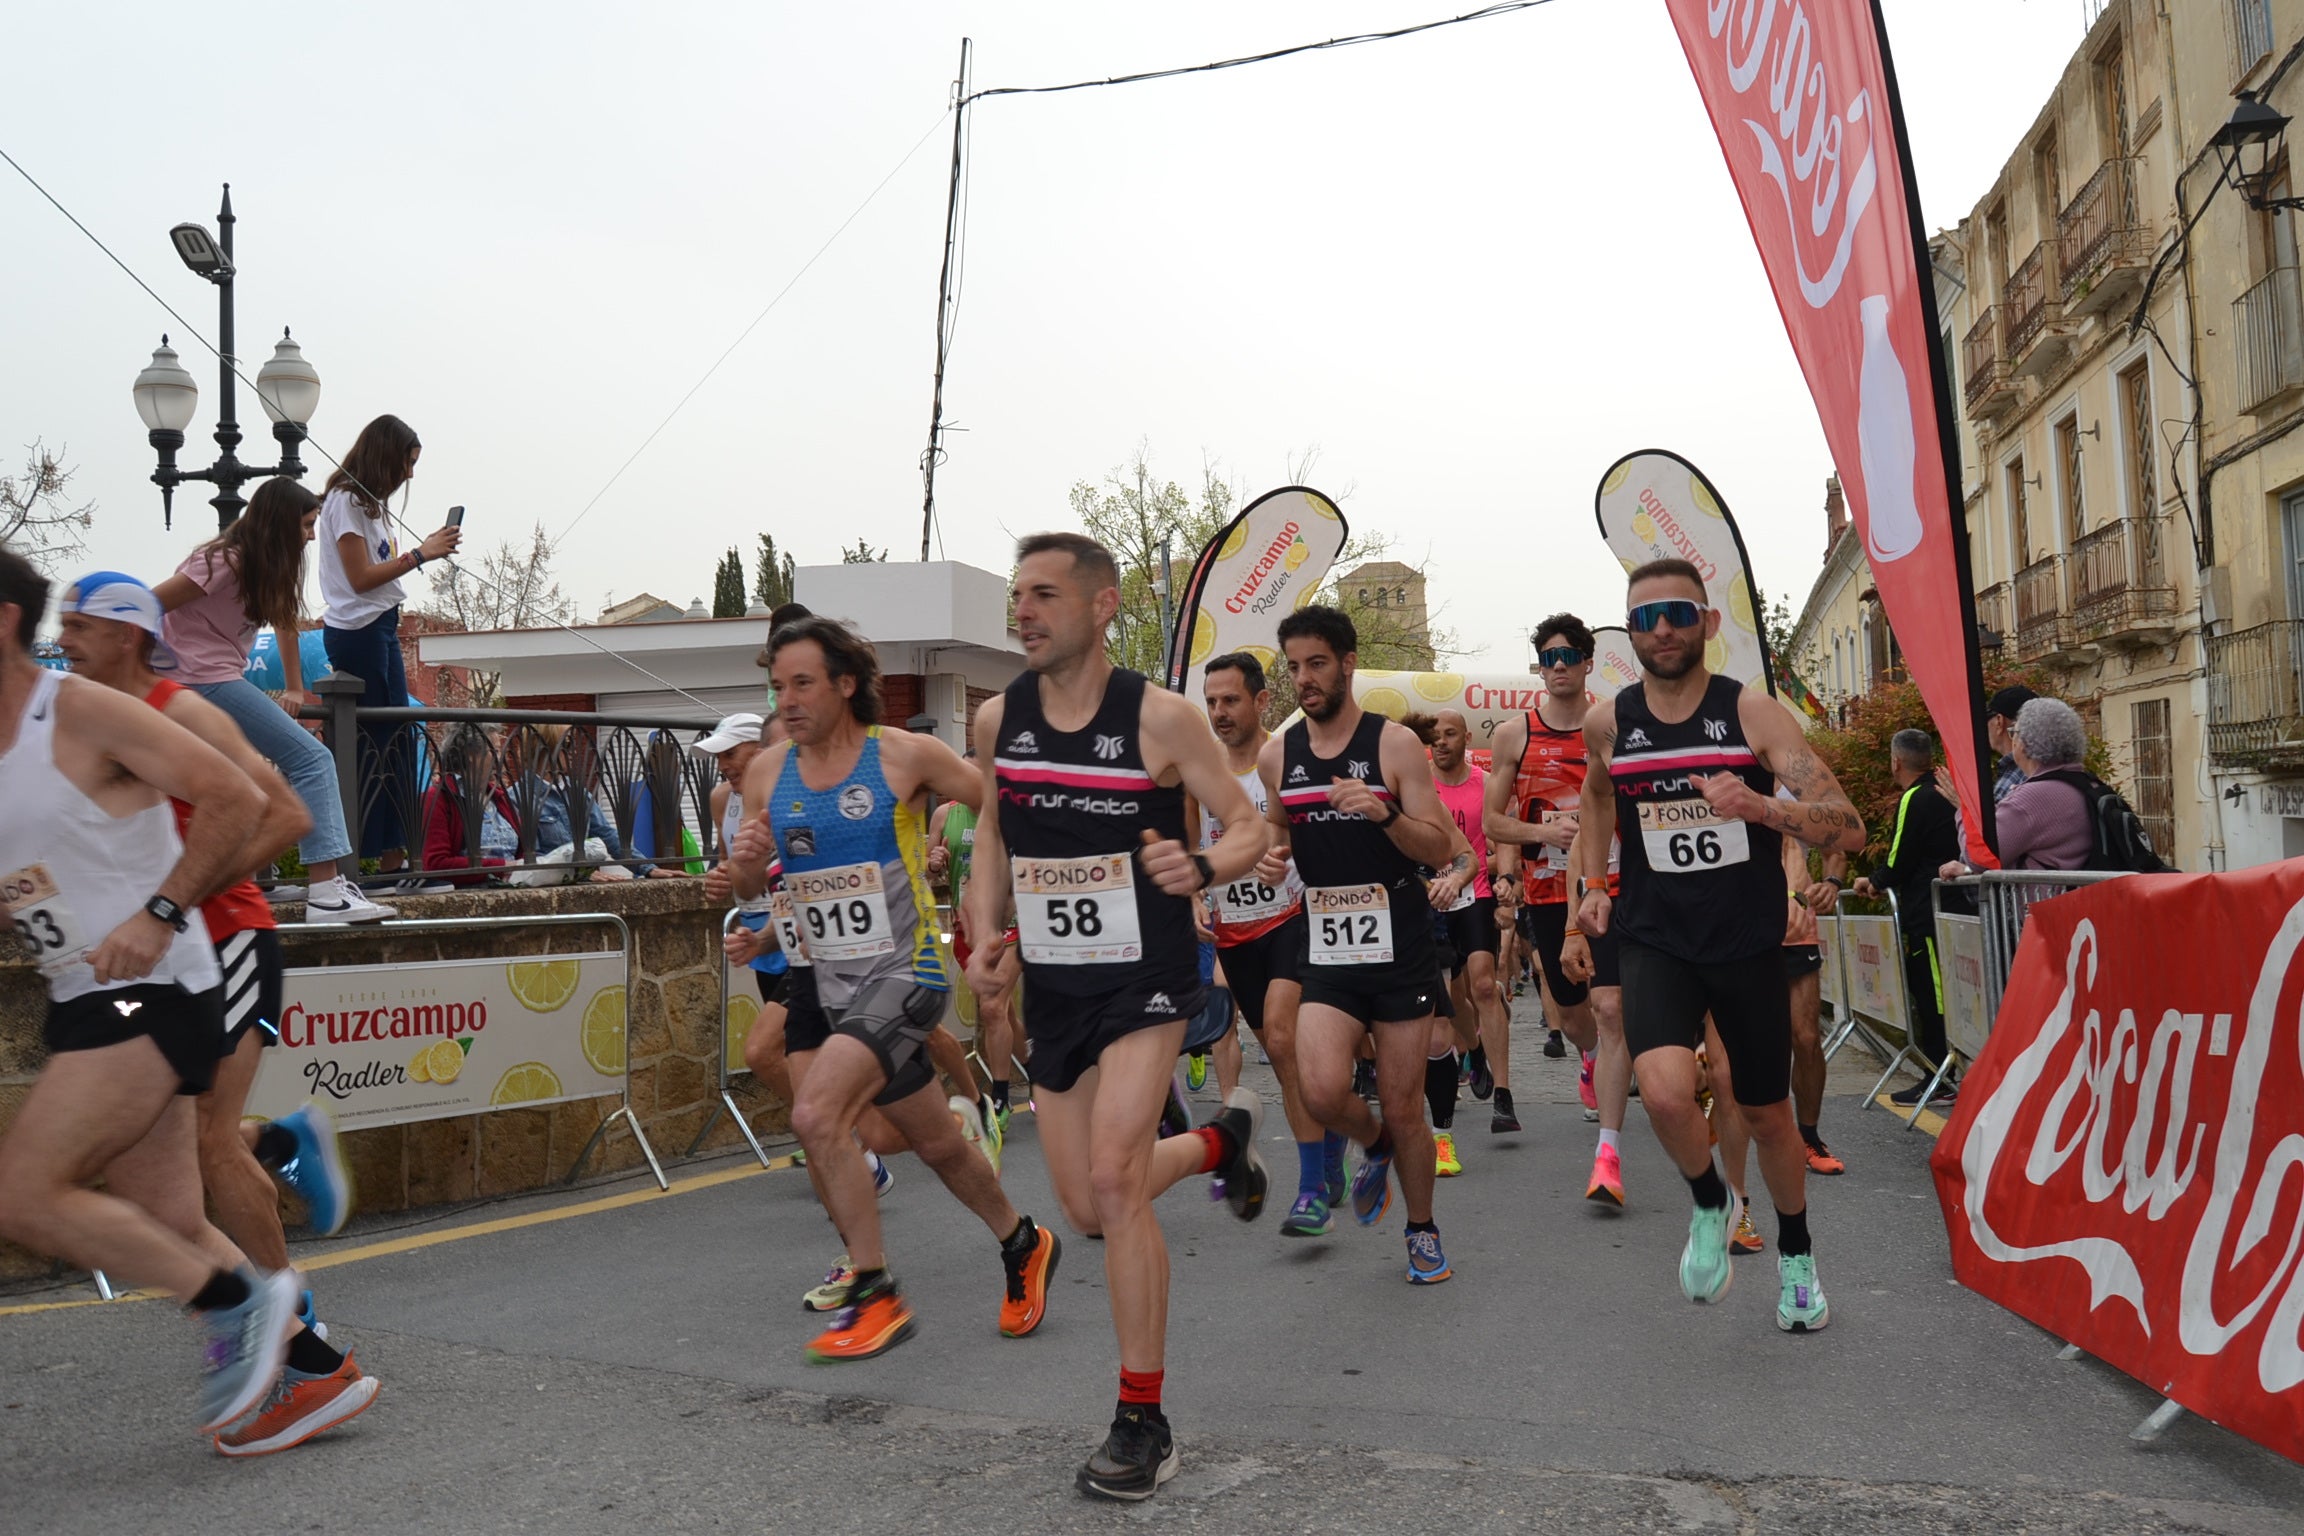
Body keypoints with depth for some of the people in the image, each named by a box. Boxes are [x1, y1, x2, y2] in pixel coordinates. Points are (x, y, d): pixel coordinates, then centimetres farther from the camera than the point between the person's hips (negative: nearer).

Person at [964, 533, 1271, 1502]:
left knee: (1112, 1178, -19)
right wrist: (986, 936, 3)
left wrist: (1201, 869, -28)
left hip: (1145, 977, -5)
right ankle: (1221, 1140, 42)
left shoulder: (1160, 717, -13)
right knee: (1089, 1211, 10)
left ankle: (1142, 1422, -2)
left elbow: (1249, 828, -6)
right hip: (1051, 986, 6)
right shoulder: (997, 719, 1)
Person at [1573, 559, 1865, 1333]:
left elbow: (1848, 827, -17)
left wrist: (1760, 807, -35)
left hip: (1748, 943, -1)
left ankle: (1796, 1256, 43)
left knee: (1767, 1115, 14)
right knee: (1665, 1090, -25)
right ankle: (1709, 1205, 8)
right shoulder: (1607, 723, -2)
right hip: (1655, 941, 1)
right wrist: (1591, 881, 13)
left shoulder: (1753, 713, -10)